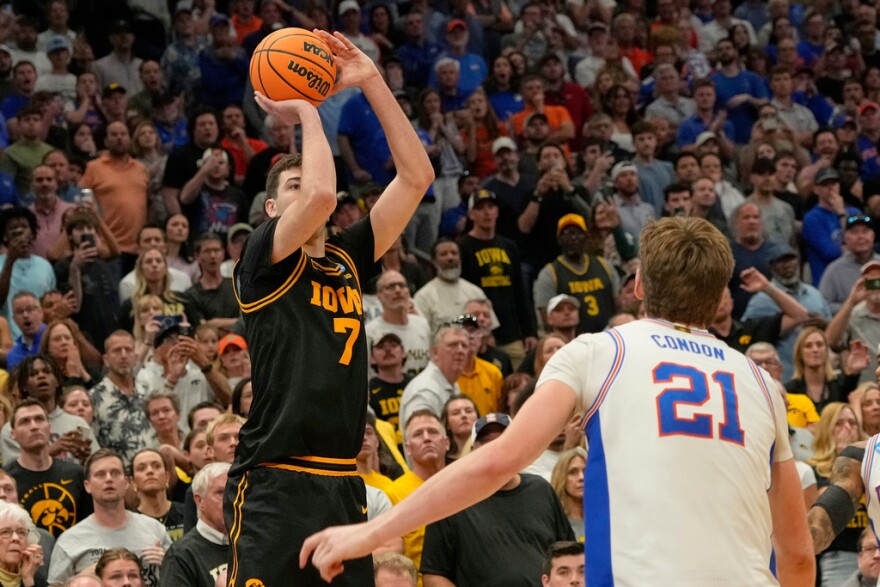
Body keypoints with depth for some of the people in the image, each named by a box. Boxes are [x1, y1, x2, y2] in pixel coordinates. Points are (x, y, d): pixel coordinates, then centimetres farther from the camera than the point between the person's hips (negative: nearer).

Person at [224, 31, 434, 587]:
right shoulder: (264, 259, -1)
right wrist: (306, 111, -4)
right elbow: (322, 193, -20)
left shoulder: (349, 259, 15)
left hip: (344, 485, 6)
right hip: (274, 484, -6)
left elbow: (417, 176, 11)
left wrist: (372, 83, 4)